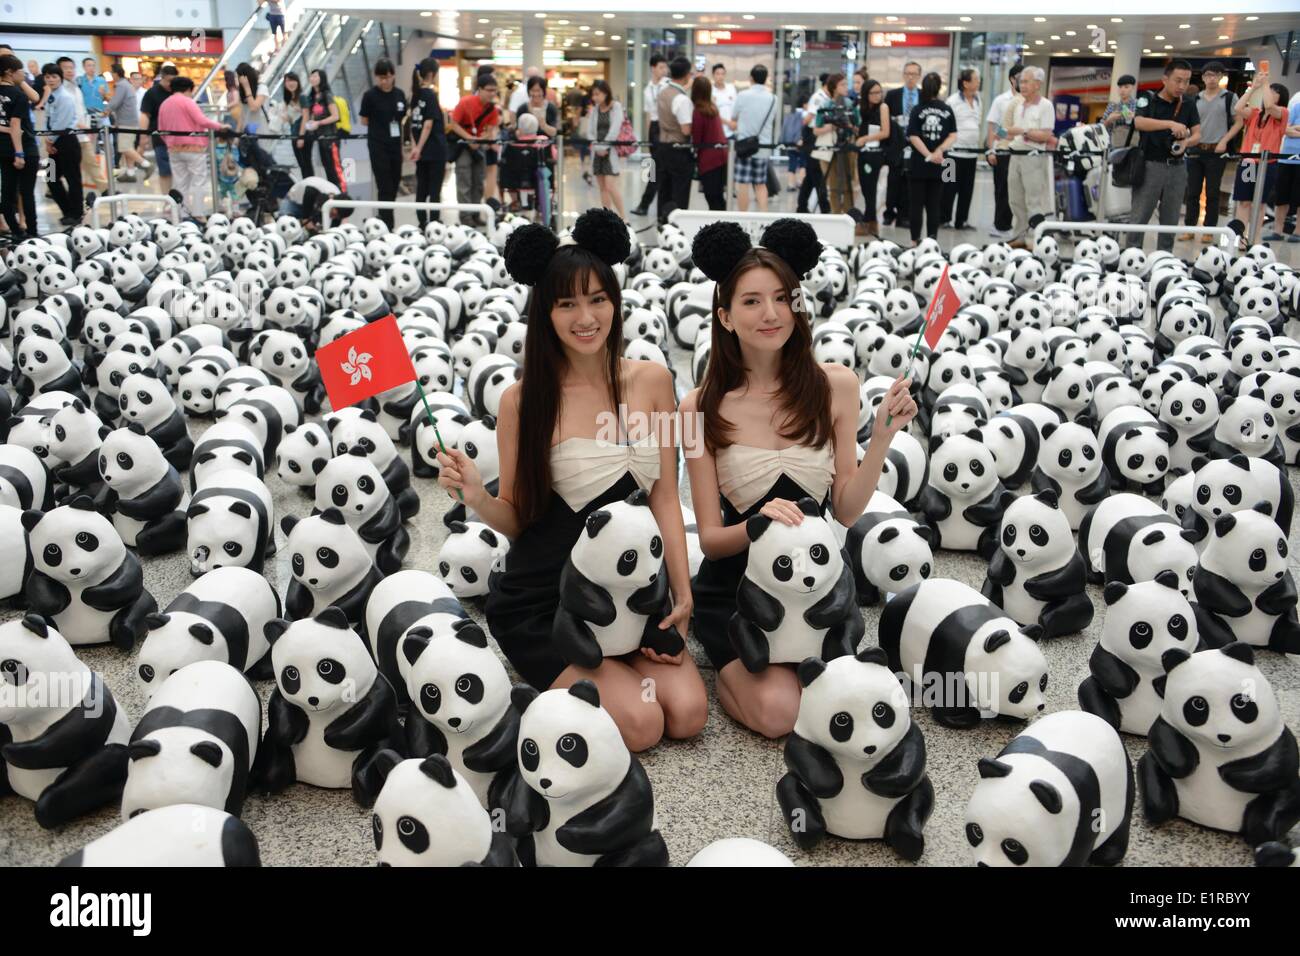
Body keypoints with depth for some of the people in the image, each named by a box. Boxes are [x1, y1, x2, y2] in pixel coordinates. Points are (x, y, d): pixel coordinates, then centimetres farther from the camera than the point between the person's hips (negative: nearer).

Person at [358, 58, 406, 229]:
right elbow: (364, 121, -1)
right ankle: (387, 226, -2)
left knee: (394, 183, 12)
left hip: (396, 145, 5)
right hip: (378, 146, -5)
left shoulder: (400, 94, 4)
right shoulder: (370, 95, -8)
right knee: (385, 186, -6)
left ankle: (385, 220, 27)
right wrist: (382, 125, 0)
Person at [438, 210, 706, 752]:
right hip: (542, 601, -3)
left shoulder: (651, 380, 0)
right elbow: (517, 519, -2)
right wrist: (477, 497, -24)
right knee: (640, 724, -16)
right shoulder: (523, 401, -8)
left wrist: (682, 594, -4)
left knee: (687, 712, -12)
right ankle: (561, 681, 14)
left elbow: (665, 496, 2)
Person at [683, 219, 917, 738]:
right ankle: (731, 669, 13)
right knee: (778, 712, -21)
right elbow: (710, 537, -9)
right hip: (734, 586, -2)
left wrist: (883, 436, -16)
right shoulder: (702, 407, -11)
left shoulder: (836, 385, -5)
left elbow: (846, 510, -3)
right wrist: (757, 525, -30)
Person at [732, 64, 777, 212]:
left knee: (743, 184, 1)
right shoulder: (773, 98, 1)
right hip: (764, 146, 3)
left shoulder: (743, 95, -8)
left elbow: (733, 117, 4)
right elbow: (774, 121, 12)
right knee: (761, 184, 12)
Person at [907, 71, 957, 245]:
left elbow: (913, 136, -11)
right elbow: (953, 136, -4)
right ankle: (932, 241, 8)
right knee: (935, 204, 8)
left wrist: (929, 155, -12)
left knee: (916, 203, 5)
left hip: (919, 163, -2)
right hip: (939, 166, 2)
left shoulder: (917, 110, -4)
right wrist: (940, 150, -10)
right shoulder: (947, 110, 1)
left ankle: (915, 240, 4)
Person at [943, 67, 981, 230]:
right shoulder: (953, 101, -6)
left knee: (967, 189, 7)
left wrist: (980, 143, 15)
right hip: (955, 151, -6)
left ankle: (961, 220, 14)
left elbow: (979, 124, 19)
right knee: (950, 187, 0)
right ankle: (944, 219, 10)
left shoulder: (978, 102, 13)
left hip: (972, 152, 6)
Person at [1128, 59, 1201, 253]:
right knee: (1139, 218, -2)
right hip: (1151, 165, -4)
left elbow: (1197, 134, 5)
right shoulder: (1148, 100, -3)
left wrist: (1186, 142, -18)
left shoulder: (1188, 104, 9)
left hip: (1177, 167, 4)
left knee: (1170, 220, 7)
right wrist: (1170, 124, -35)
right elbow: (1139, 123, -22)